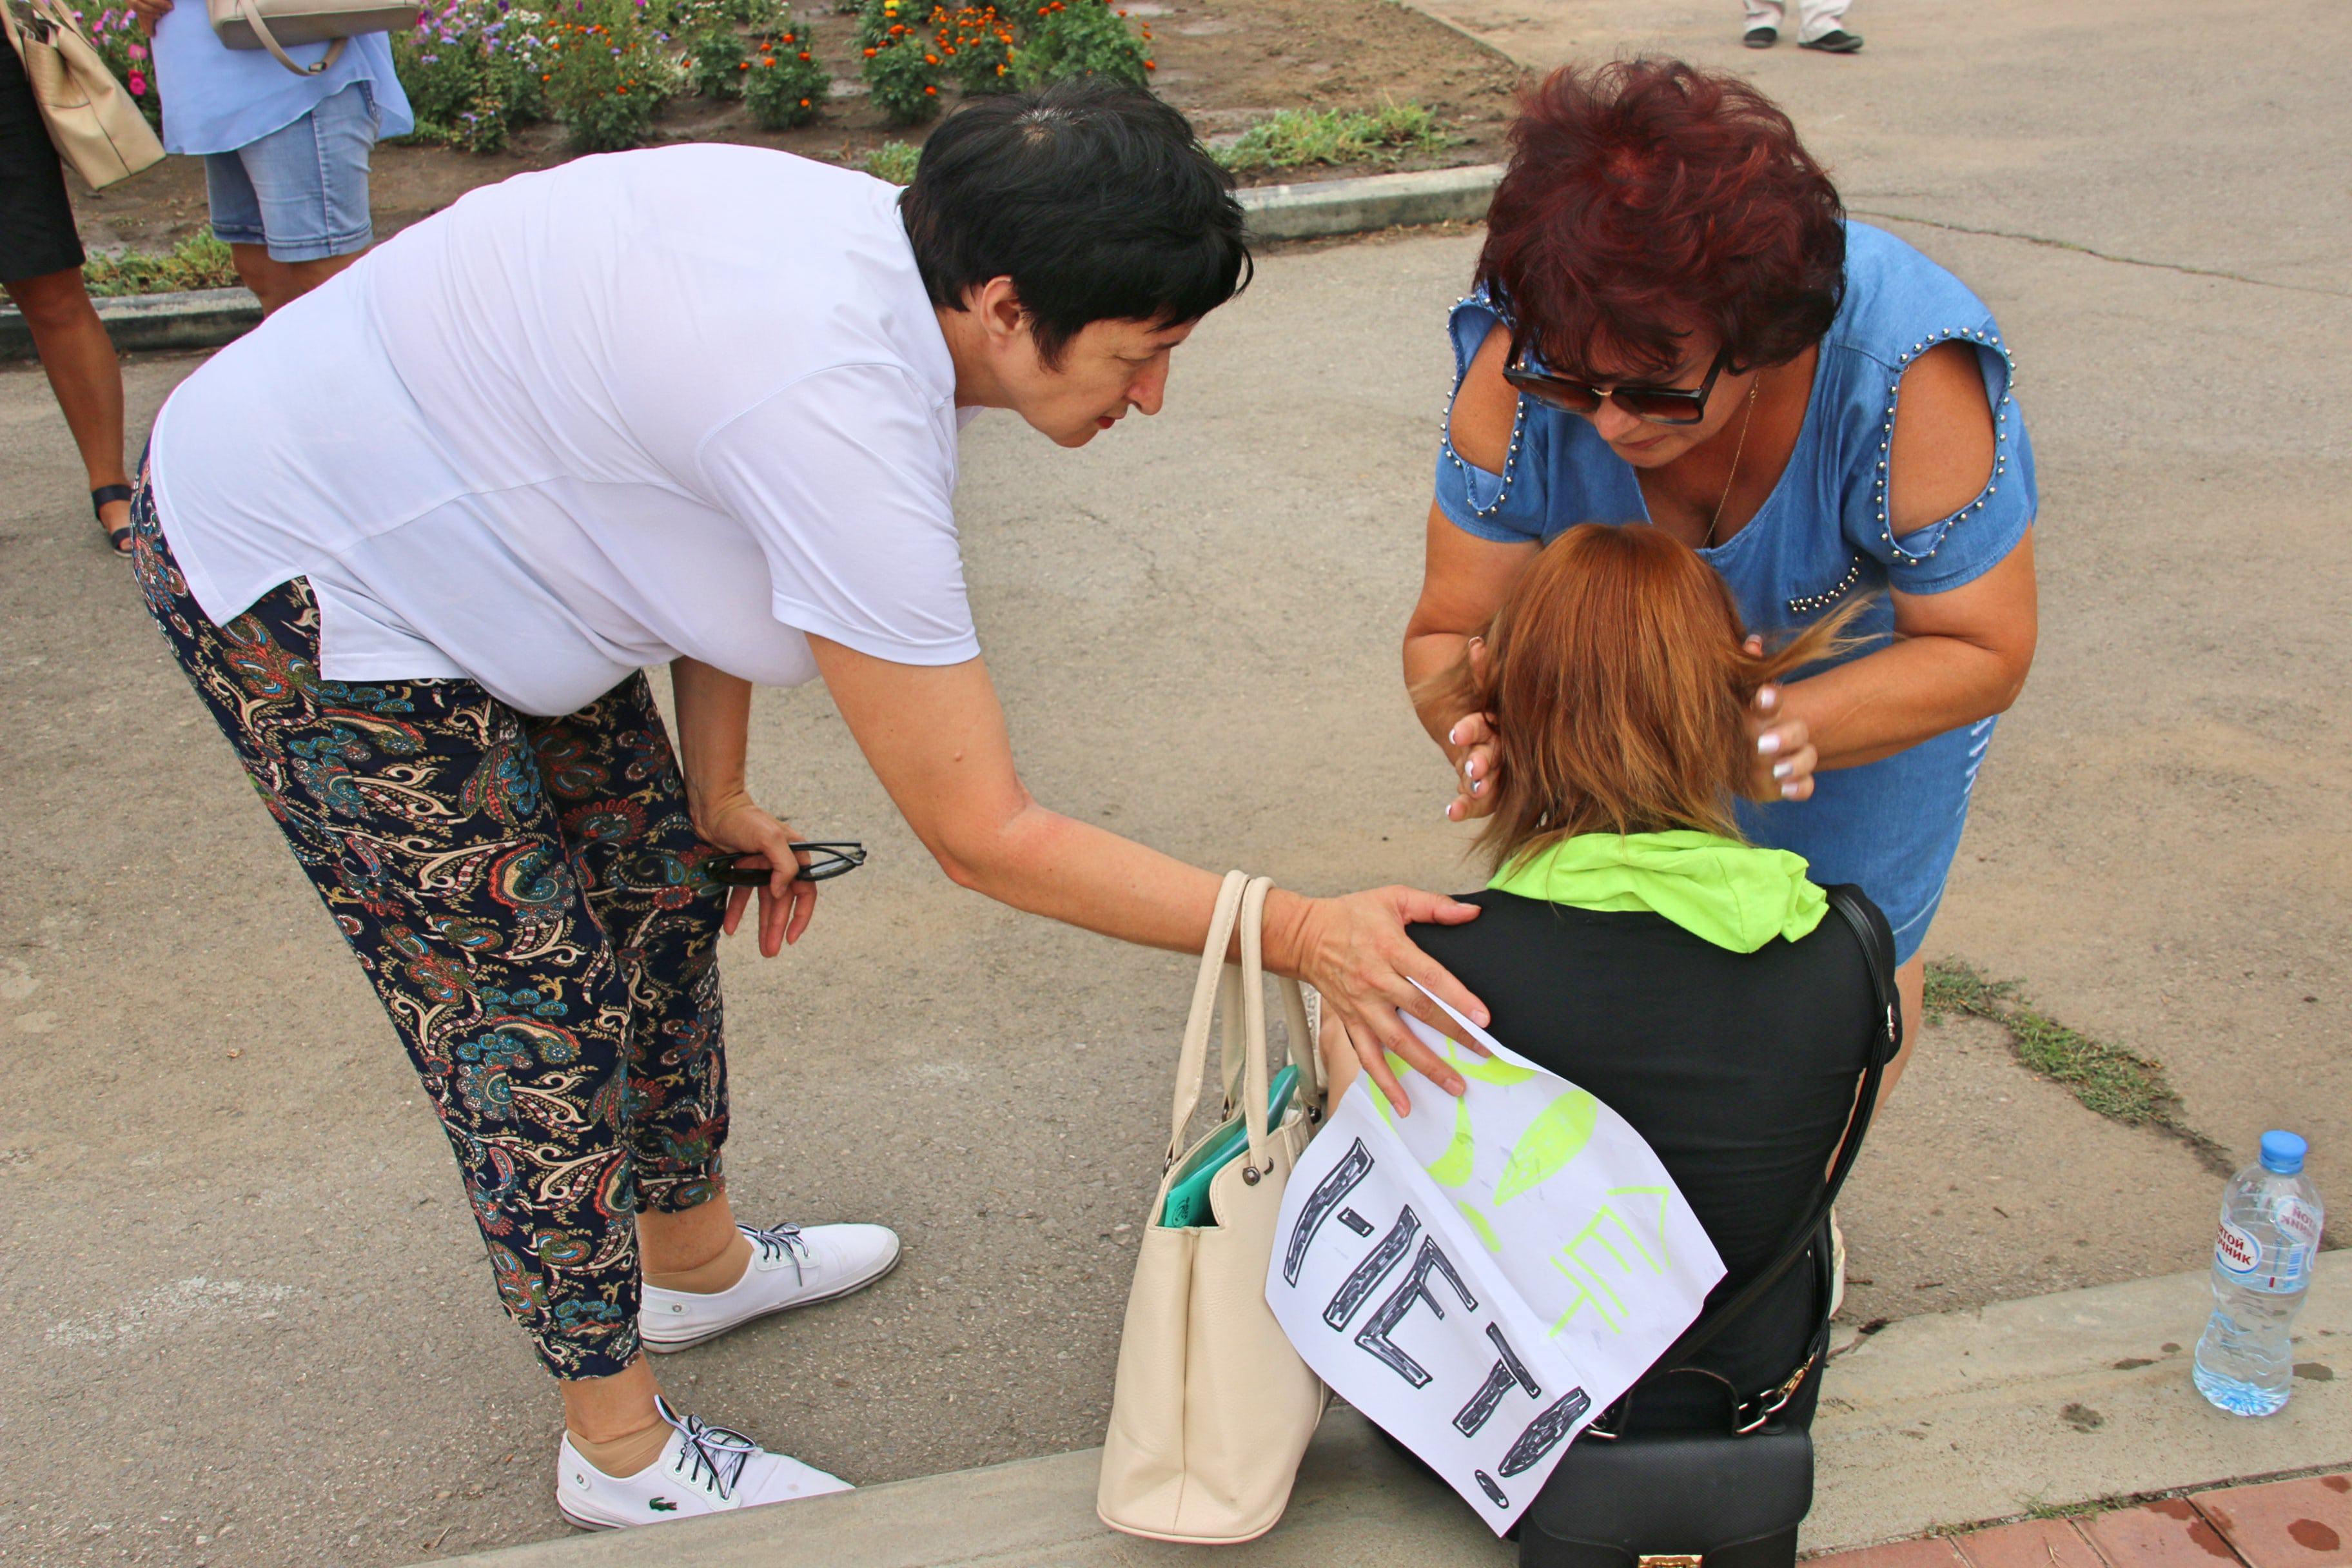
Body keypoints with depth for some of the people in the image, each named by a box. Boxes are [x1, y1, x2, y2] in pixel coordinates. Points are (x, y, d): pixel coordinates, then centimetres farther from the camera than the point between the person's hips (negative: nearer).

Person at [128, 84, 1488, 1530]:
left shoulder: (872, 240, -9)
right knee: (531, 1009, -1)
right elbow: (983, 836, -31)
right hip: (298, 588, -9)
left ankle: (695, 1258, 40)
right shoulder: (837, 413, -37)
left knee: (661, 882, 17)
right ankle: (623, 1450, 19)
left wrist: (719, 797, 12)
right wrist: (1299, 935, -26)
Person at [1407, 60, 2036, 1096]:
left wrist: (1799, 727, -47)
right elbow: (1452, 632, -27)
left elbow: (1986, 650, -30)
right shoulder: (1516, 369, -34)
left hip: (1874, 662, -1)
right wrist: (1482, 734, -51)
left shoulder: (1905, 379, -41)